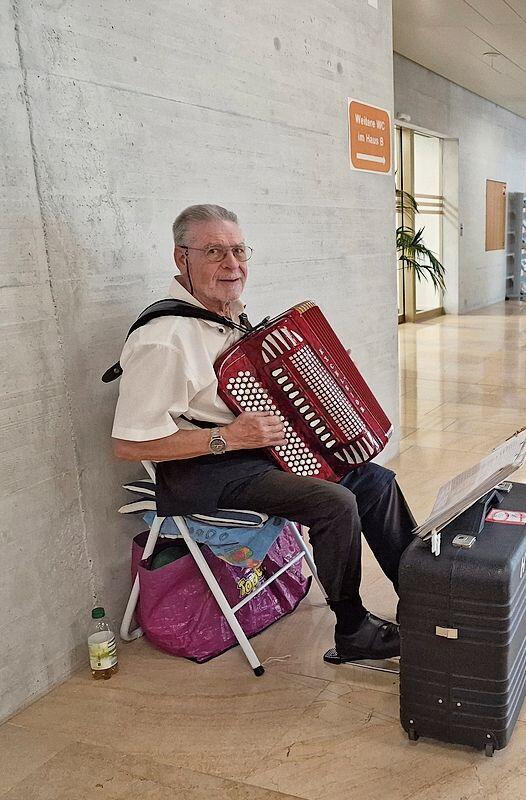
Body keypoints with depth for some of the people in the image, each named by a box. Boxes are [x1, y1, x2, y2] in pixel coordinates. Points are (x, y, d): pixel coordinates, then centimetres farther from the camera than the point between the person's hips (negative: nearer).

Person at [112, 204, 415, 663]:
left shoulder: (228, 314, 7)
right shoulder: (162, 340, -22)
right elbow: (128, 444, -23)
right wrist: (227, 438, -23)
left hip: (260, 447, 10)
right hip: (204, 471, -9)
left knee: (375, 480, 3)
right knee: (337, 503, -23)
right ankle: (353, 633, 0)